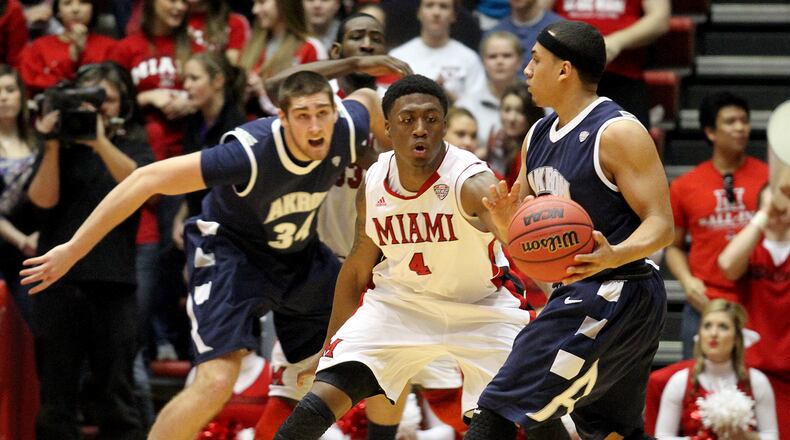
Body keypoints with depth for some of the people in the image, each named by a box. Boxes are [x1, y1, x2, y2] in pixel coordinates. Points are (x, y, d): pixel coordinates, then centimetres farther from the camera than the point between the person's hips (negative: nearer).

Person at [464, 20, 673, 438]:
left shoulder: (618, 132, -13)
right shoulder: (538, 136, 12)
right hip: (577, 294, 10)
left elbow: (661, 224, -17)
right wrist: (505, 218, -7)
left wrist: (613, 256, -37)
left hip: (615, 293, -10)